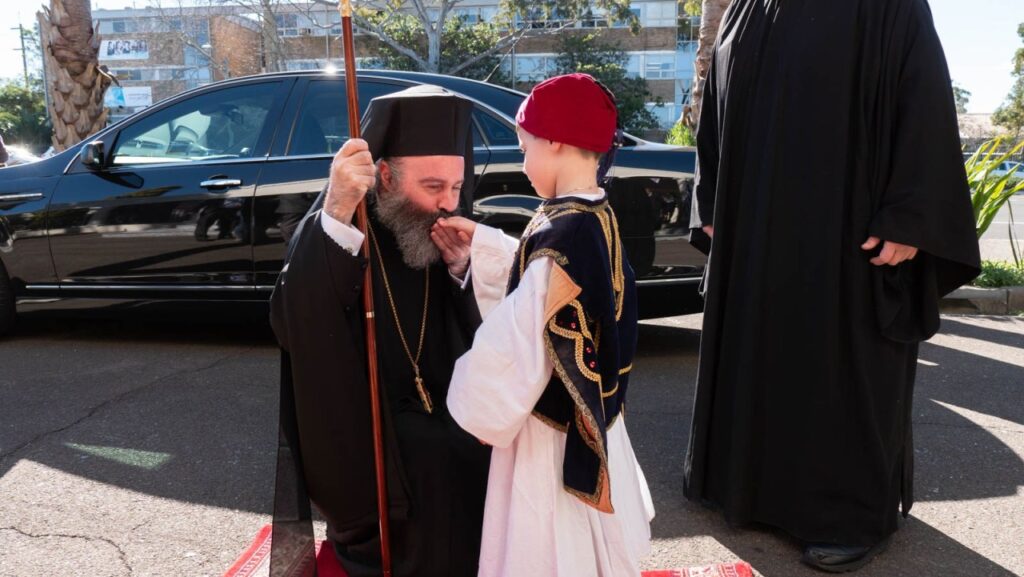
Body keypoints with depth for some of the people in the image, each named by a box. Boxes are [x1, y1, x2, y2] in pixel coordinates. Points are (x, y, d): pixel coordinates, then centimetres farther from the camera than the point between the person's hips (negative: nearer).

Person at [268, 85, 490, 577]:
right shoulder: (329, 234, -14)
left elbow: (479, 341, 1)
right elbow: (291, 325, -33)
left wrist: (462, 270, -17)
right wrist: (336, 214, -43)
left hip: (443, 422, 5)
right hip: (365, 432, -5)